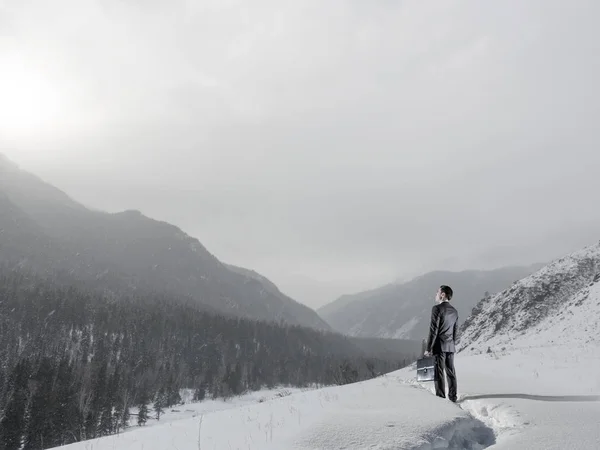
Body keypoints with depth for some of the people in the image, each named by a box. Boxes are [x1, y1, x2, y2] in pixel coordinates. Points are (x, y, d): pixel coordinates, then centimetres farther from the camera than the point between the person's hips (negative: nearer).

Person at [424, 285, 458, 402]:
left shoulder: (437, 308, -12)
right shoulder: (455, 311, 10)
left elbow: (433, 330, -15)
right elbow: (455, 332, 14)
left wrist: (428, 348, -11)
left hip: (439, 346, -7)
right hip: (451, 347, 7)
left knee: (439, 372, -3)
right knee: (451, 372, 10)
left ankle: (441, 398, -1)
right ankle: (453, 398, 16)